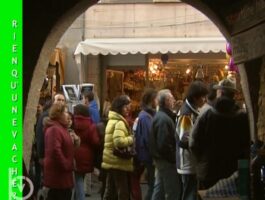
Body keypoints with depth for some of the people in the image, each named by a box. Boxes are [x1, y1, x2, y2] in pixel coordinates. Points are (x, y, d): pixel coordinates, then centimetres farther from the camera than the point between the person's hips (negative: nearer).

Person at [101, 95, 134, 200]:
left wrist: (129, 138, 11)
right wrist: (132, 139, -15)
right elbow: (119, 141, -30)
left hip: (111, 161, 10)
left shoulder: (112, 120, 16)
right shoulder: (120, 122, -16)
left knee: (109, 191, 14)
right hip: (118, 162, -10)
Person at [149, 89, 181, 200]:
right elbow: (164, 144, -25)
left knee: (159, 190, 16)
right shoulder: (164, 119, -20)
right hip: (166, 160, -11)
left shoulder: (160, 116, 13)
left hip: (161, 159, 11)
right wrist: (174, 158, -17)